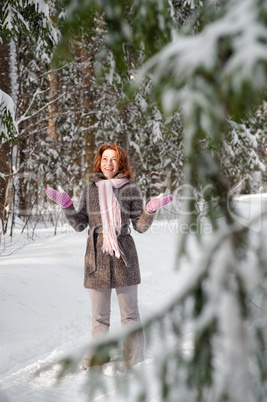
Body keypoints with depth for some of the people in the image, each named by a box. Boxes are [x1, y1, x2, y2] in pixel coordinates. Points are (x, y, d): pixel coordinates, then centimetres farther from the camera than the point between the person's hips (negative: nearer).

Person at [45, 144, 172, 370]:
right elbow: (80, 224, 8)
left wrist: (151, 210, -16)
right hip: (97, 257, 2)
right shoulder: (90, 190, 8)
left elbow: (140, 226, 1)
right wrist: (66, 205, -4)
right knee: (99, 317, 11)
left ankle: (133, 363, 13)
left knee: (130, 314, 4)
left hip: (123, 256, -2)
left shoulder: (130, 189, 1)